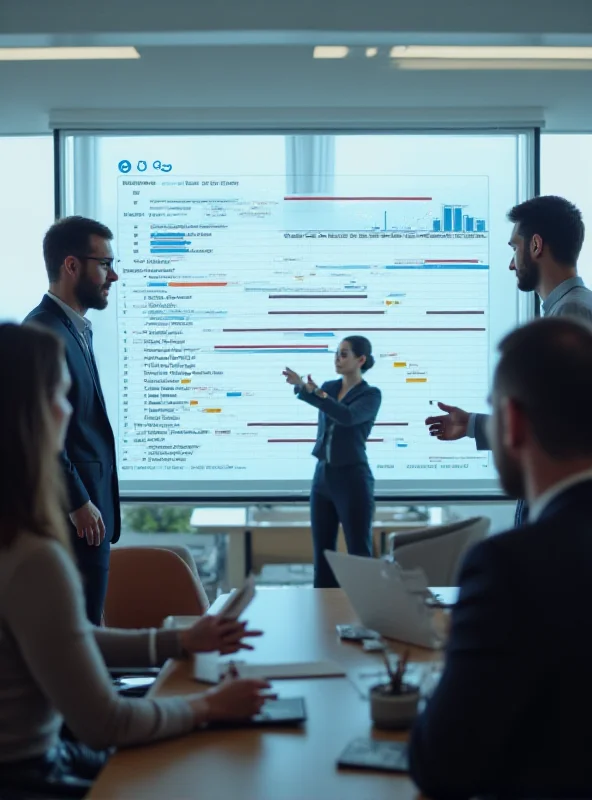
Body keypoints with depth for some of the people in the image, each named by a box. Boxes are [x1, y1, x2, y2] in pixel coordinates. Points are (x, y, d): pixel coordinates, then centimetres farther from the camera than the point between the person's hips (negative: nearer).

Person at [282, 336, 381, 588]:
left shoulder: (371, 394, -6)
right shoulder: (329, 387, 10)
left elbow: (348, 416, -26)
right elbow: (312, 396, -14)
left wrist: (315, 392, -37)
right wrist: (301, 386, -36)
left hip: (352, 478, -6)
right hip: (322, 476, 6)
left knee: (359, 553, -4)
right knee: (322, 552, 8)